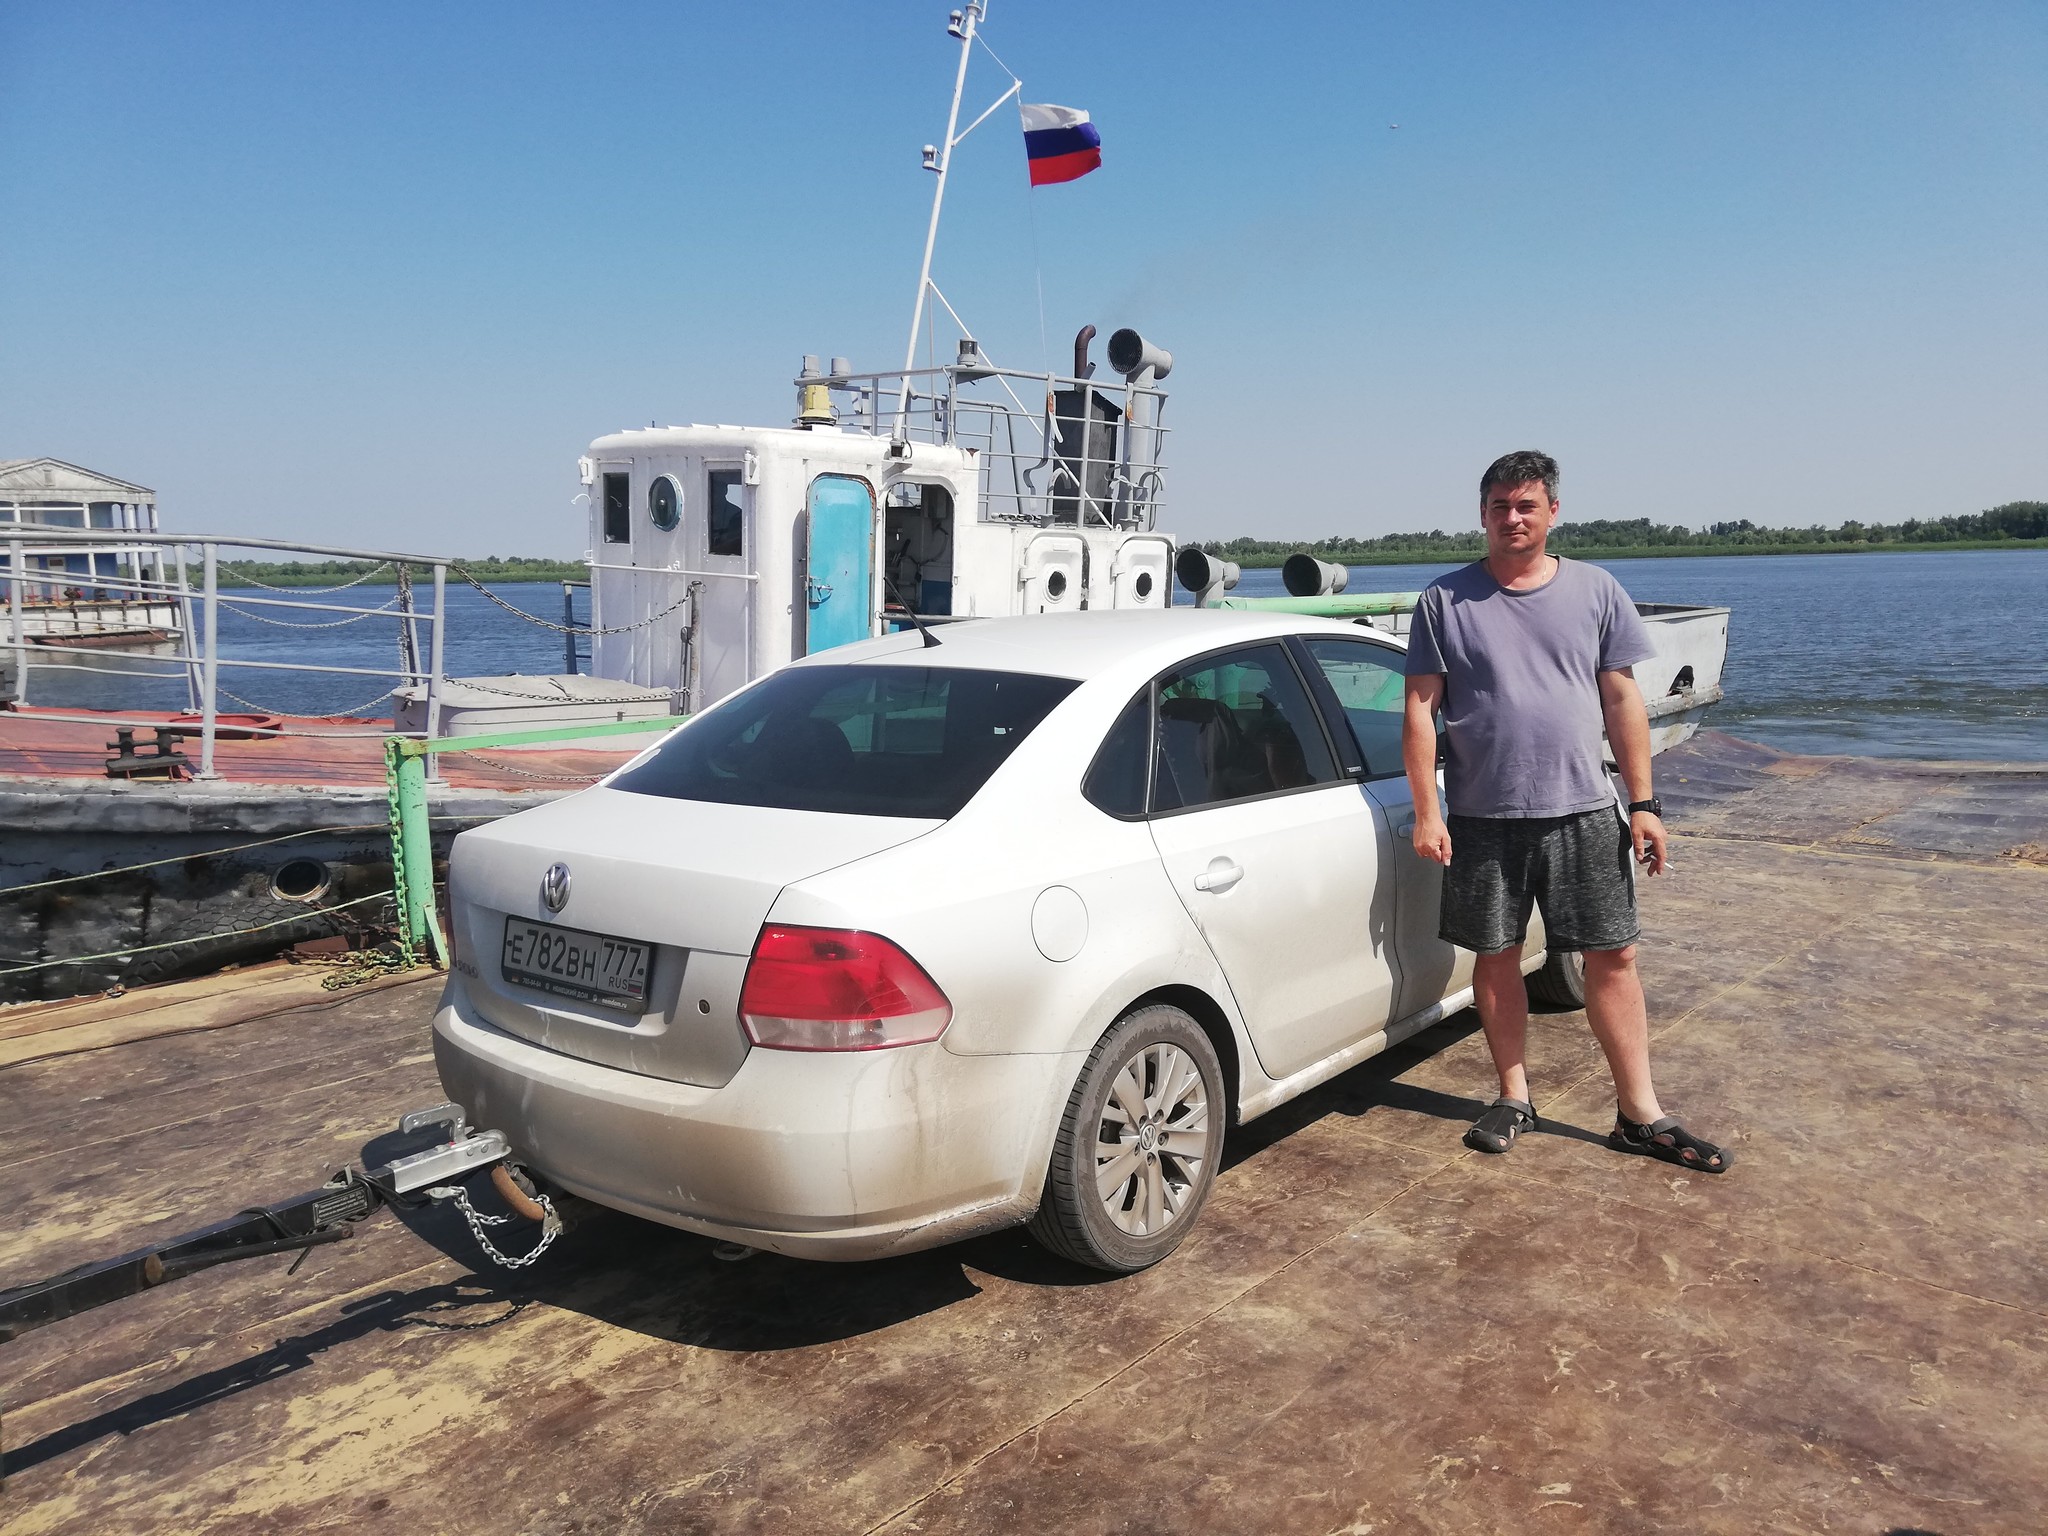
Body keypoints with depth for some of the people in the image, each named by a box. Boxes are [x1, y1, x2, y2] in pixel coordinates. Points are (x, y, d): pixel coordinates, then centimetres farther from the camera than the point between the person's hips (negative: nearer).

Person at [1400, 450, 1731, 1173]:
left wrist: (1643, 803, 2)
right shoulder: (1446, 599, 1)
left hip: (1584, 812, 1)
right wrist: (1426, 811, -7)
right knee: (1496, 956, 8)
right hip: (1483, 816, -1)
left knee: (1614, 956, 3)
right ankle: (1513, 1095, 25)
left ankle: (1640, 1114, 14)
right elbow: (1421, 709, -1)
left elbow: (1622, 700, 7)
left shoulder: (1595, 590, 6)